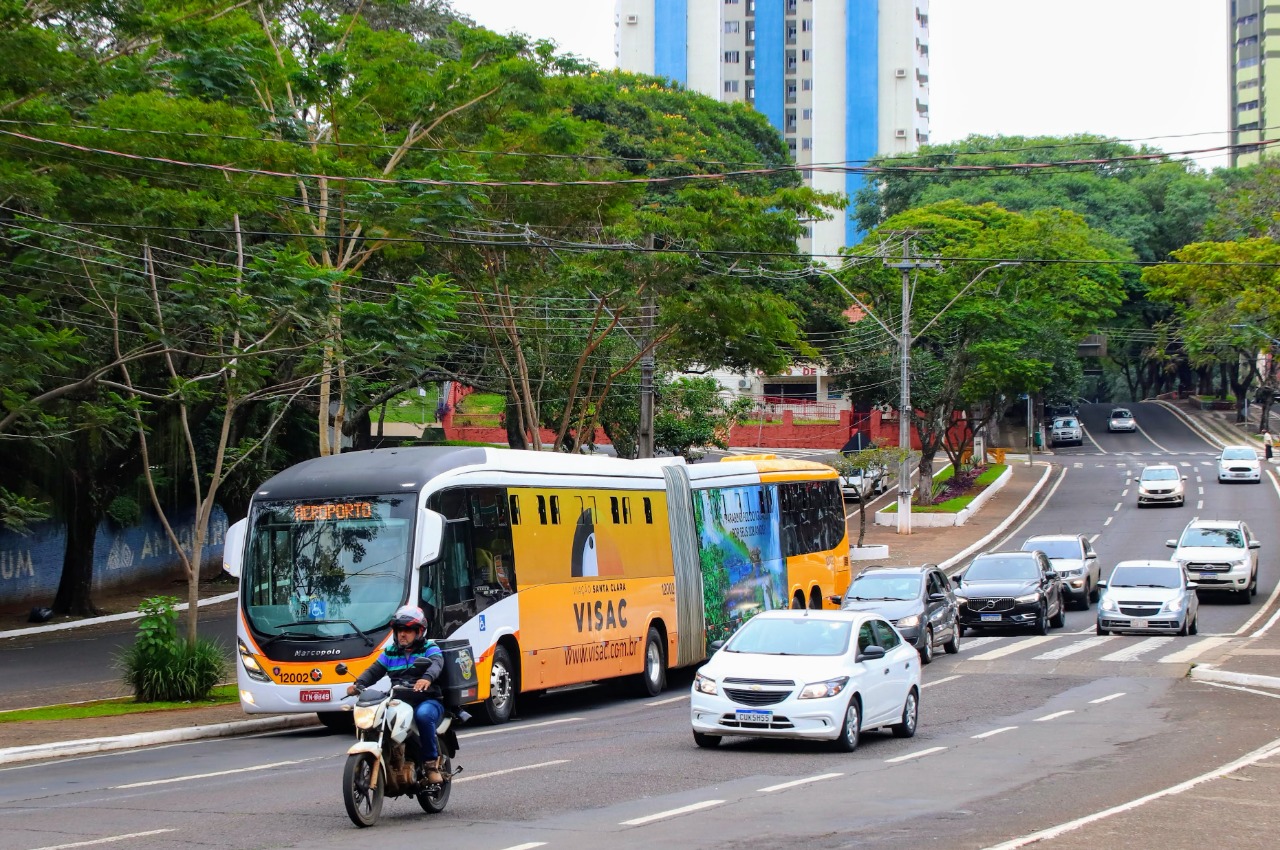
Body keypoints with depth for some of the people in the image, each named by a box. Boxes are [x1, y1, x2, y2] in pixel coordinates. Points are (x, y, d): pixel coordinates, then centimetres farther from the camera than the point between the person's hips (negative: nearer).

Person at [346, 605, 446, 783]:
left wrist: (427, 678, -40)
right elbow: (374, 671, 9)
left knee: (423, 714, -38)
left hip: (427, 701, -4)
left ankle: (432, 761, -23)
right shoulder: (390, 652, 21)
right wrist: (358, 684, -13)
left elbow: (436, 664, -15)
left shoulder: (429, 649, 6)